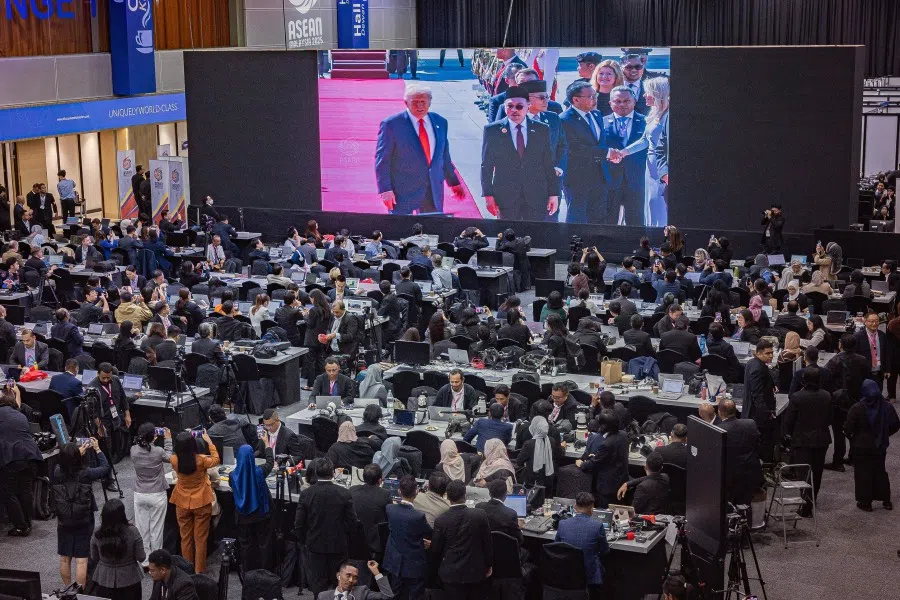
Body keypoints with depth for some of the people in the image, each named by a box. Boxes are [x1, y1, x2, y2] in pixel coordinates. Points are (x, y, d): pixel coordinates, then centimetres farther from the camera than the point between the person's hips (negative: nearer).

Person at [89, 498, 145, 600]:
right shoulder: (132, 532, -21)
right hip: (129, 580, -1)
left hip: (104, 580, 1)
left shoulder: (97, 534, -15)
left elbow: (94, 559, -1)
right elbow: (141, 558, -13)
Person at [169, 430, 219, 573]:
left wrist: (183, 443, 11)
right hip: (201, 503, -2)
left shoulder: (174, 460, -16)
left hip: (182, 504, 2)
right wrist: (209, 441, 5)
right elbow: (215, 459, 1)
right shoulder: (201, 460, -22)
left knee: (186, 538, 15)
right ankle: (199, 571, 14)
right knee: (200, 539, 9)